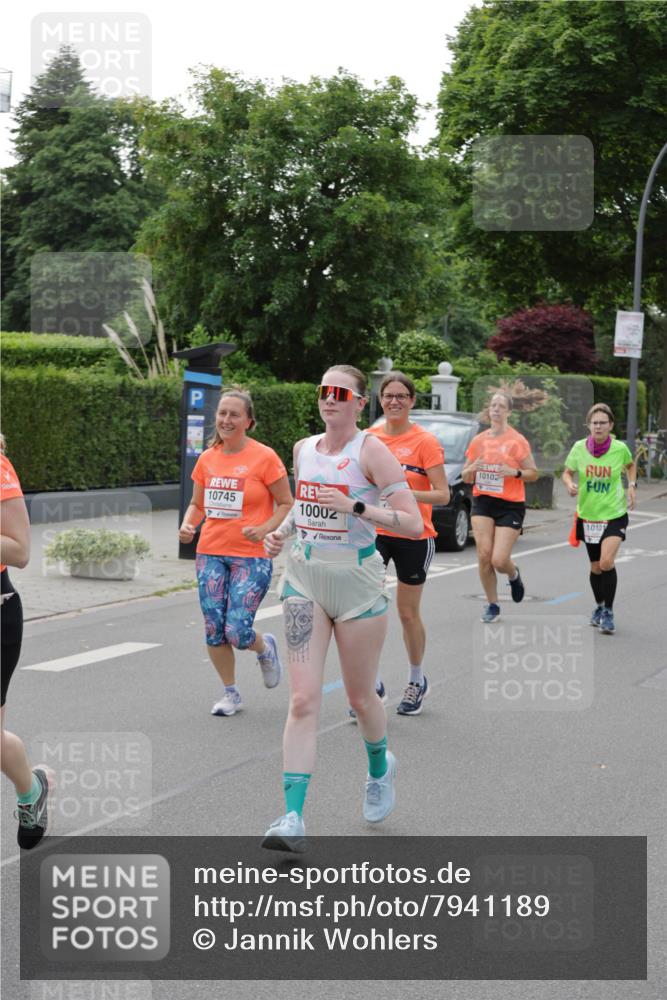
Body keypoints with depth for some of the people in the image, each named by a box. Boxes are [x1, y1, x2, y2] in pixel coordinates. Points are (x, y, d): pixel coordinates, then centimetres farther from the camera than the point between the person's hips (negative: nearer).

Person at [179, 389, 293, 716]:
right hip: (210, 554, 5)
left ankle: (265, 647, 26)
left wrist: (264, 529, -18)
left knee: (237, 631, -10)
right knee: (213, 630, 4)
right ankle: (231, 693, 23)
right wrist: (187, 525, -3)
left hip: (251, 557, -5)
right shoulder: (207, 458, 7)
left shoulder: (264, 457, -8)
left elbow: (286, 504, -2)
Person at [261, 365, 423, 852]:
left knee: (361, 697, 11)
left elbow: (413, 523, -16)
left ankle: (380, 768, 44)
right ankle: (293, 819, -11)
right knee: (303, 700, -7)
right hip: (305, 579, 4)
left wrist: (355, 507, -25)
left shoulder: (371, 451, -10)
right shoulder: (303, 449, 8)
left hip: (358, 582, -4)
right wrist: (282, 531, 8)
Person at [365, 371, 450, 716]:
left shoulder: (425, 441, -9)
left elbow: (442, 494, -13)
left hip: (414, 536, -3)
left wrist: (405, 492, -26)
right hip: (374, 531, 3)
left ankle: (417, 680, 29)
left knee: (408, 613, 8)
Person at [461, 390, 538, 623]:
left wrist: (515, 472, -19)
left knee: (499, 560, -11)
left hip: (510, 506, -3)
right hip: (483, 502, 3)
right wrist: (472, 469, -9)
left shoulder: (517, 441, -4)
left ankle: (514, 574, 27)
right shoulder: (478, 440, 7)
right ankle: (492, 604, 10)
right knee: (484, 555, -8)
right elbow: (465, 477, 13)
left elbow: (533, 474, -1)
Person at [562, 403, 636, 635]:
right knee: (596, 567, 14)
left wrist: (632, 485, -1)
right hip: (588, 515, 2)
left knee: (606, 562, -19)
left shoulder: (620, 448, -10)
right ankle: (599, 607, 38)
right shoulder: (579, 448, -9)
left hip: (614, 514, -2)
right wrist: (570, 484, -17)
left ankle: (608, 612, -3)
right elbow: (567, 472, 4)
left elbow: (630, 465, 13)